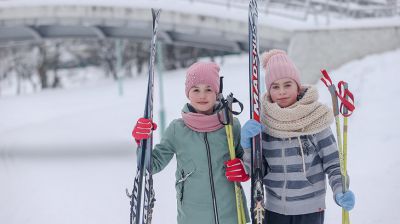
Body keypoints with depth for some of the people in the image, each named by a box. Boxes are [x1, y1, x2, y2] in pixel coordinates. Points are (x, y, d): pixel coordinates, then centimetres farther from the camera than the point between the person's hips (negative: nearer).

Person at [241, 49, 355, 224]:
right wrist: (248, 144, -18)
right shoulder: (262, 123, -4)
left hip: (310, 209, -2)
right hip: (274, 209, 2)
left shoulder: (315, 120, -12)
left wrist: (340, 193, -22)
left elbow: (333, 163, -6)